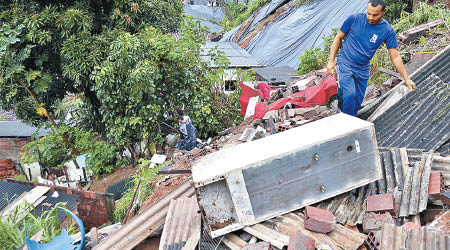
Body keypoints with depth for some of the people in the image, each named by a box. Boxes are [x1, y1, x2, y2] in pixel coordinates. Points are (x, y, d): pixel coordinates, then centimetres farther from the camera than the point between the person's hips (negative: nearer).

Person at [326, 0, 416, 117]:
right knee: (349, 95, -23)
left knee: (357, 104, 5)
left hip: (362, 70, 3)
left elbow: (395, 56, 1)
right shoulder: (354, 19, -10)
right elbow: (338, 38, 2)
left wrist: (406, 79, 0)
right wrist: (331, 60, -3)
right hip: (345, 64, -3)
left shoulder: (387, 30, -5)